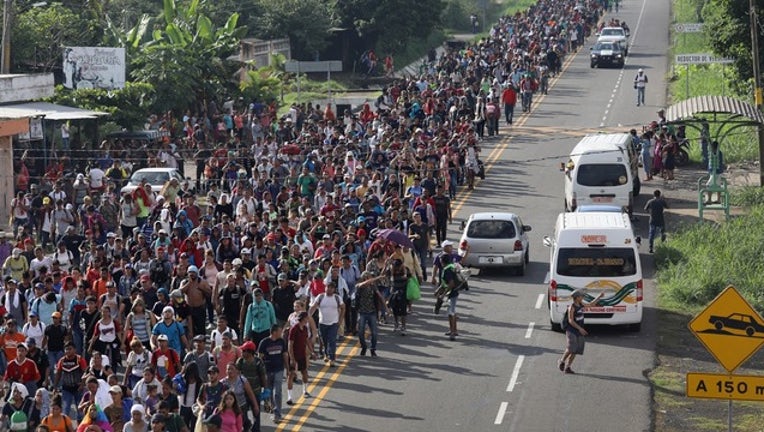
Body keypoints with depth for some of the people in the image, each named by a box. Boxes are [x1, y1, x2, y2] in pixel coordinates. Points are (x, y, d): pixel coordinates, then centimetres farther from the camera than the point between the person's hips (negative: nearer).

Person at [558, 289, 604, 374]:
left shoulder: (581, 305, 9)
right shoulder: (572, 307, -13)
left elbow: (591, 304, 26)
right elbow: (570, 320, -18)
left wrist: (599, 296, 21)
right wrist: (579, 328, -24)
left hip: (579, 332, 7)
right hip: (571, 331, -7)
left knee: (576, 351, 1)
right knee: (571, 349, -19)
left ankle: (567, 368, 4)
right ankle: (562, 362, 3)